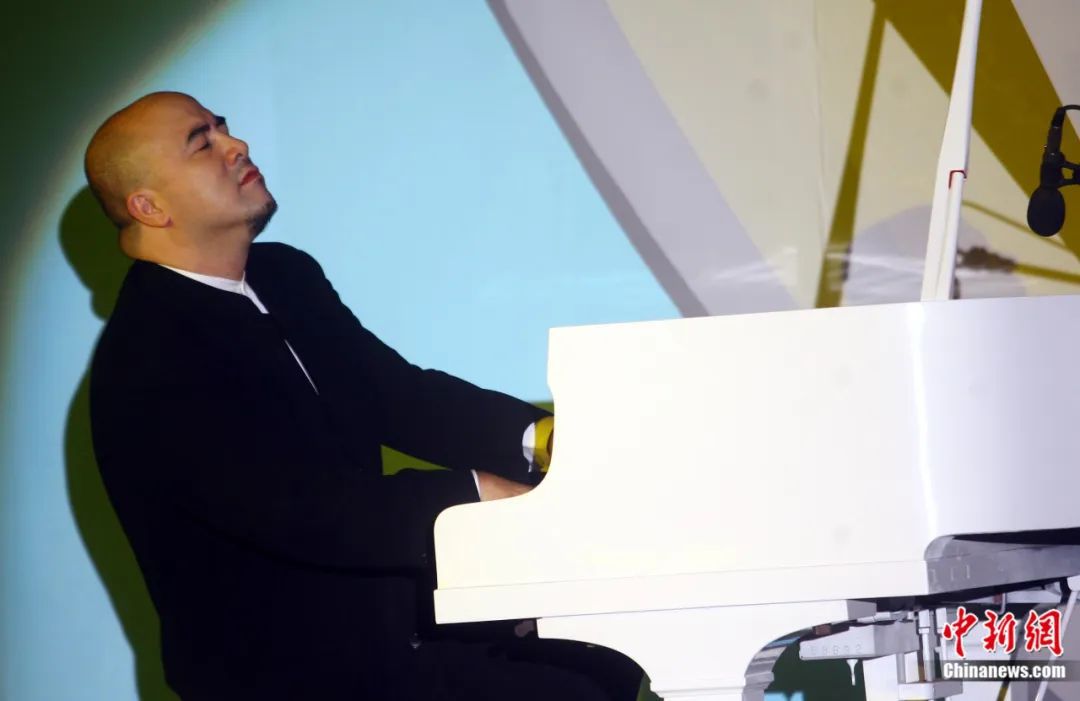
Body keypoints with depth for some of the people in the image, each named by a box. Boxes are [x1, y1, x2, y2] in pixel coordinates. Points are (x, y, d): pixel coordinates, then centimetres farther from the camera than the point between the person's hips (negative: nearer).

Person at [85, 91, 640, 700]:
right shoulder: (147, 363, -19)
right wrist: (478, 493, -20)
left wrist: (539, 436, -7)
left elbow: (397, 393, 8)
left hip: (391, 608, 8)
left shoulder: (284, 276, 8)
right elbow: (302, 511, -25)